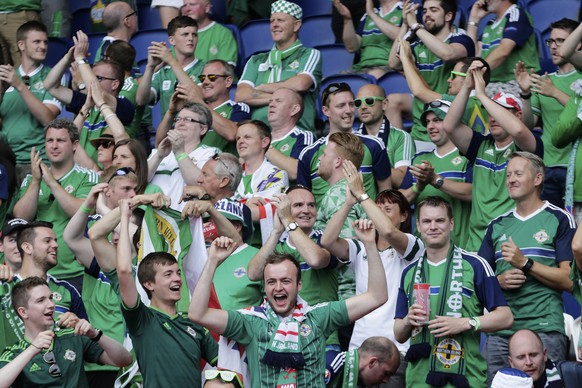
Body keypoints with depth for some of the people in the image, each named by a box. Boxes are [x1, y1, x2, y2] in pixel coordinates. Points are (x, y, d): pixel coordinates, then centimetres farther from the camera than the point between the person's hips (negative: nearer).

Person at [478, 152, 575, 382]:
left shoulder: (560, 220, 2)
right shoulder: (497, 225, 17)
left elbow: (570, 280, -6)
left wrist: (525, 263, -14)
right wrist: (499, 281, -4)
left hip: (545, 329, -4)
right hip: (500, 331, 5)